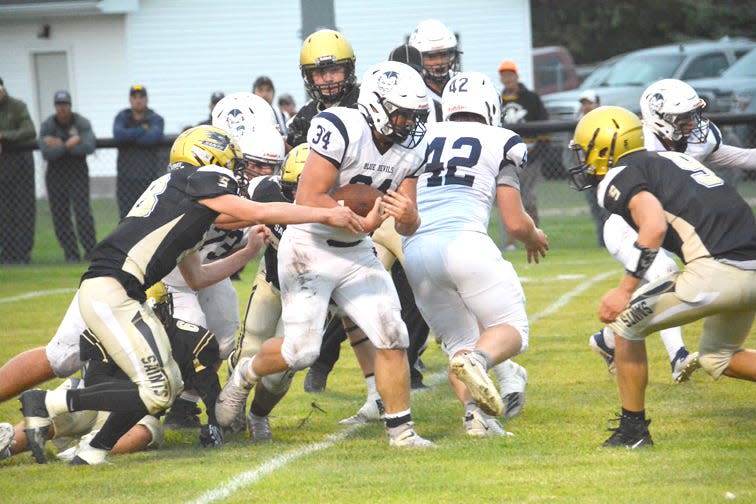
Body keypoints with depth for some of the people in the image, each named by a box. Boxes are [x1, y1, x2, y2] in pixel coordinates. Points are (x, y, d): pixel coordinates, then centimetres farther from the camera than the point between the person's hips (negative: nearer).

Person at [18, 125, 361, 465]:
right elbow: (261, 213, -7)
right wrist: (326, 214, 0)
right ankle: (48, 403, -9)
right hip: (110, 292, -10)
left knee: (168, 385, 14)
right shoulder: (197, 181, -2)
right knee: (156, 393, -12)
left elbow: (197, 278, 31)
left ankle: (92, 455, 13)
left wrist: (247, 253, 35)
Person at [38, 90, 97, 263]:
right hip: (55, 175, 2)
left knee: (83, 213, -10)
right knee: (60, 216, 0)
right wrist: (69, 145, -22)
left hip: (78, 173, -2)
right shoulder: (47, 126, -3)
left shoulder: (82, 123, -5)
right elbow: (46, 153, -15)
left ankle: (90, 251, -6)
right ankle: (71, 254, 6)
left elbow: (89, 147, -21)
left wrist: (59, 146, -20)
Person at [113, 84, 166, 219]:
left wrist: (129, 137, -9)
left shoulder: (155, 119, 3)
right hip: (126, 176, 2)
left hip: (151, 176, -2)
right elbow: (118, 135, -12)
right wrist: (142, 130, -10)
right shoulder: (122, 117, 9)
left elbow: (154, 137, -17)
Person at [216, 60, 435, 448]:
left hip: (356, 254, 6)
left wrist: (408, 217, -23)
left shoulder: (409, 148, -1)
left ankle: (400, 429, 3)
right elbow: (308, 199, -26)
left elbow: (407, 228, 0)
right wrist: (362, 221, -25)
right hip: (310, 250, -6)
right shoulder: (342, 129, -23)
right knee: (301, 351, -7)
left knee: (392, 336, -7)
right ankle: (246, 374, 25)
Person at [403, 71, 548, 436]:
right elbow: (516, 224, 8)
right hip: (464, 240, -4)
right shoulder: (500, 143, 10)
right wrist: (534, 239, 31)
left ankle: (474, 411, -8)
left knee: (459, 342, 17)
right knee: (511, 330, 7)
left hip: (416, 249, 4)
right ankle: (478, 360, -26)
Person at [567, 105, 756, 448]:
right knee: (718, 358, 27)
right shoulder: (670, 161, 27)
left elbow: (654, 227, -17)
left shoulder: (620, 177, 0)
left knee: (625, 321, 7)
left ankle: (633, 429, 10)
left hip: (717, 271, -8)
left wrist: (625, 290, -14)